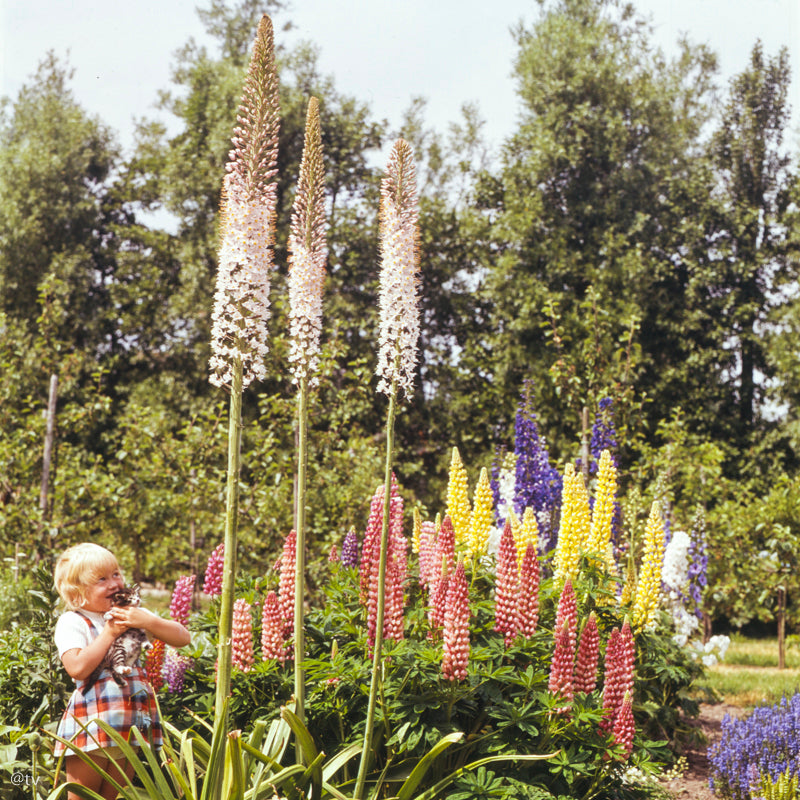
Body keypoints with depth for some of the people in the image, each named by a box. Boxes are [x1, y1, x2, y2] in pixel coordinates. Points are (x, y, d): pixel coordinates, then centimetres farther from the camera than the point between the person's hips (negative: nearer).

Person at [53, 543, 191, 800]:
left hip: (132, 724, 5)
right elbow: (78, 668, -20)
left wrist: (148, 621, -9)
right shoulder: (72, 622, -4)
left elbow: (183, 638, 7)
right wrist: (109, 632, -13)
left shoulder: (133, 615, 13)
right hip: (91, 722, -5)